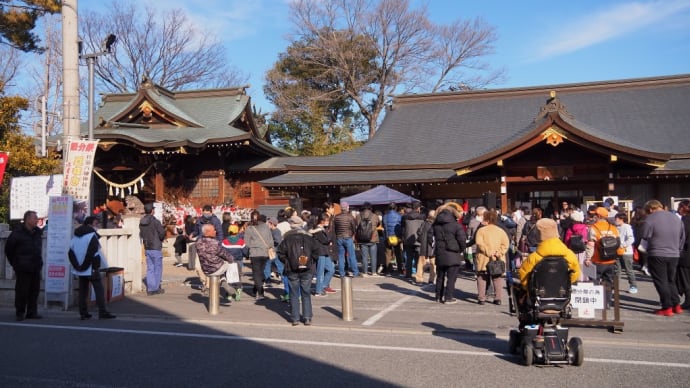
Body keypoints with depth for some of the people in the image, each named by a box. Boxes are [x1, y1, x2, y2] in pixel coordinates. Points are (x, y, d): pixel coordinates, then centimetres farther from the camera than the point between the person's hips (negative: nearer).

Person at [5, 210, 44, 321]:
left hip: (36, 267, 6)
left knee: (34, 290, 7)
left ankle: (32, 312, 14)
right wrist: (15, 263, 3)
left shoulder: (38, 232, 9)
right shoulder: (18, 233, -8)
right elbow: (8, 249, 0)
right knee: (22, 291, -2)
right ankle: (20, 313, 9)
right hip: (23, 268, -5)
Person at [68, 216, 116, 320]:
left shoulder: (76, 236, 14)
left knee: (83, 290, 11)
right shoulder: (92, 235, -11)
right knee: (99, 289, -6)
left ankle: (83, 313, 11)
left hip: (80, 268, 8)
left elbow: (71, 252, 15)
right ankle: (102, 312, -11)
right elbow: (95, 253, -17)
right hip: (90, 268, -8)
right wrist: (96, 268, -16)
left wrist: (76, 266, 15)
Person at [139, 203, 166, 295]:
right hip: (156, 247, -6)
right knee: (157, 268, 4)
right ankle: (156, 288, 6)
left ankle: (150, 289, 12)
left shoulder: (141, 222, 5)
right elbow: (162, 233, -15)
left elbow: (141, 234, 11)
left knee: (150, 268, 11)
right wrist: (160, 239, 4)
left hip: (147, 248, 6)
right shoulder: (155, 221, -15)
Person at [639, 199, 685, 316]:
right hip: (674, 255, 6)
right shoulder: (676, 218, 9)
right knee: (671, 281, 18)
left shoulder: (650, 219, -11)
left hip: (657, 255, -6)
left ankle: (667, 308, 3)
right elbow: (682, 237, 14)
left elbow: (645, 238, -9)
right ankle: (676, 305, 18)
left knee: (661, 282, 3)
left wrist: (646, 249, 10)